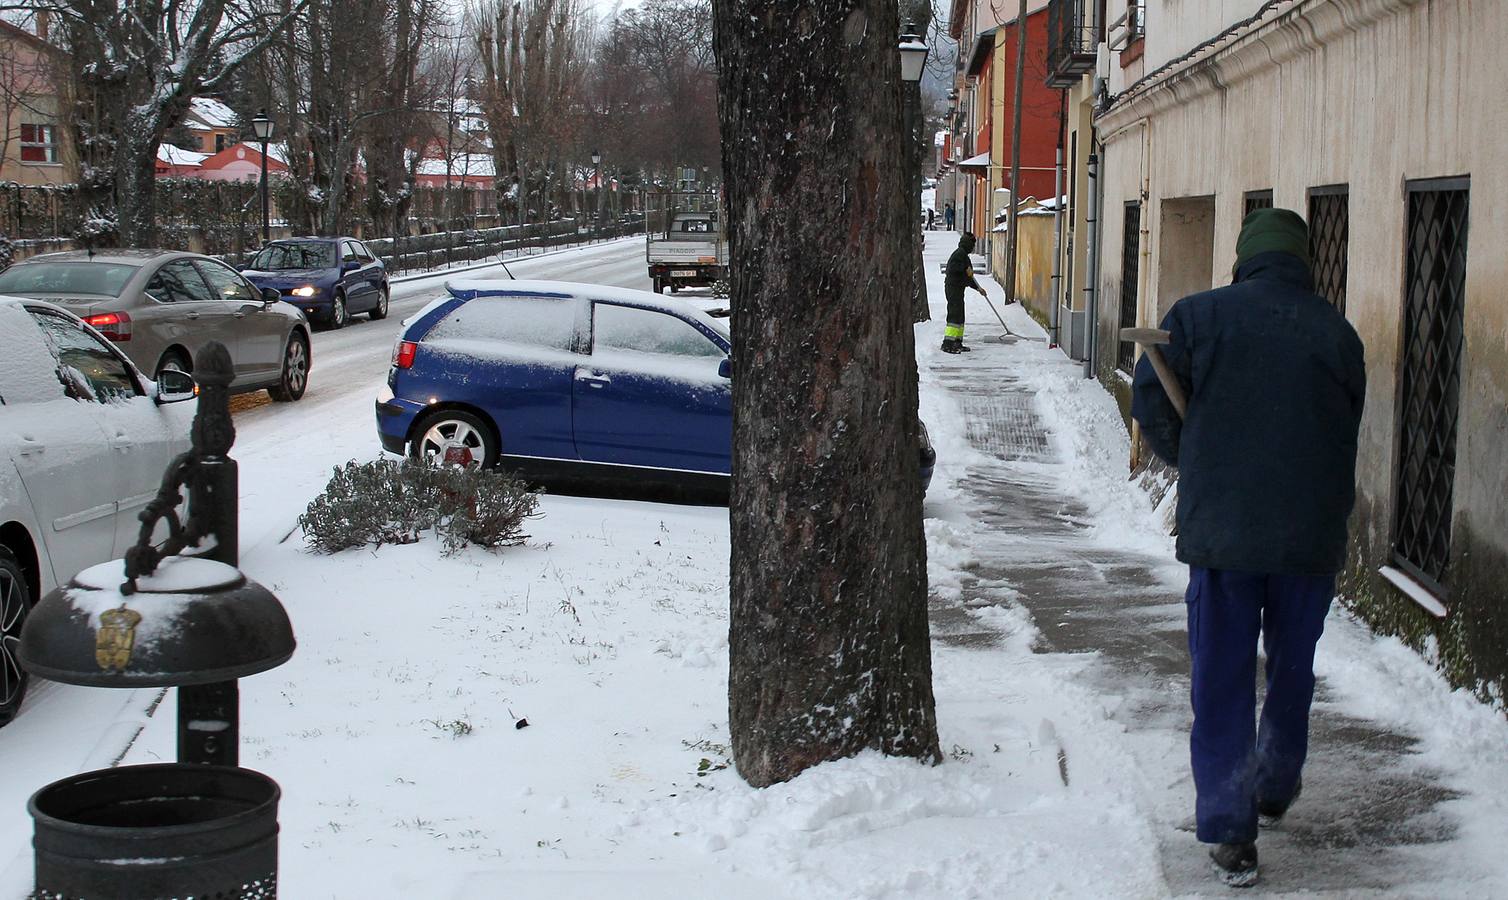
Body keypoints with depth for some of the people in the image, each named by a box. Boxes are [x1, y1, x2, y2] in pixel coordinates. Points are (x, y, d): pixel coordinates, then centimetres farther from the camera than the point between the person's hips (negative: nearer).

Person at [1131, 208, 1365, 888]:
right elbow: (1346, 436, 6)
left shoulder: (1199, 315, -4)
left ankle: (1230, 836, 6)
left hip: (1219, 528, -2)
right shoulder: (1339, 334, 2)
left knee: (1221, 682, 6)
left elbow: (1149, 402, -5)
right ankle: (1274, 790, 40)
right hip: (1311, 537, 2)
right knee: (1292, 671, 21)